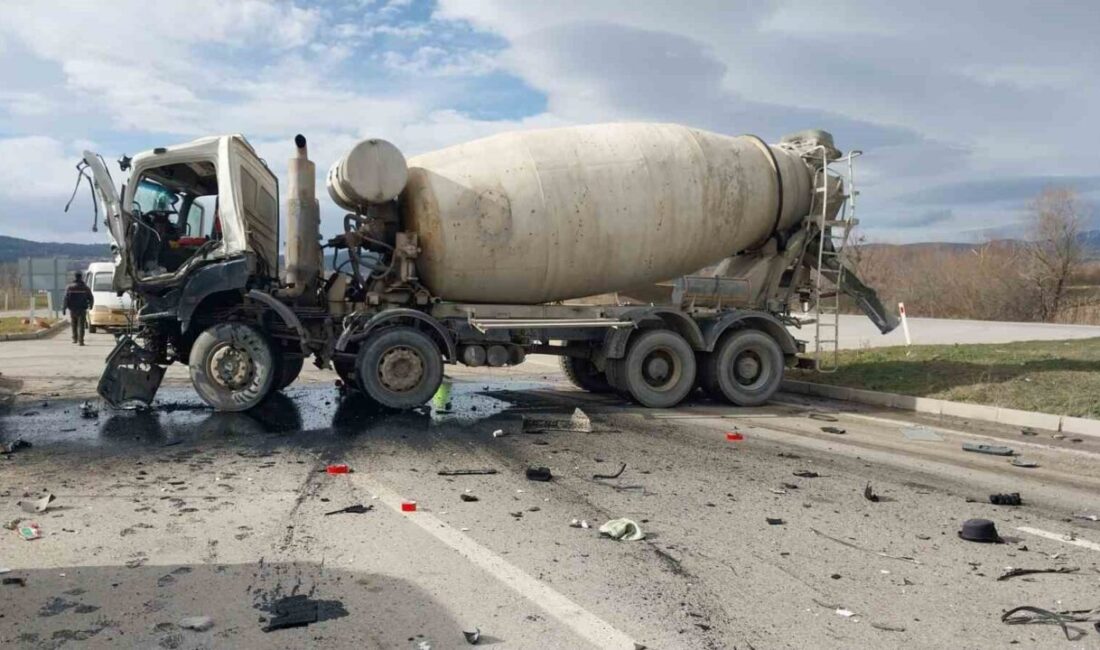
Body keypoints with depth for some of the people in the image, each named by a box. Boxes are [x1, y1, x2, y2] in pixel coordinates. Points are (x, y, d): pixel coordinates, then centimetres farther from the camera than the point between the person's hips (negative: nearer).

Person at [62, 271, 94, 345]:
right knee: (81, 325, -2)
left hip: (73, 309, 1)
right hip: (82, 310, -1)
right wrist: (90, 305, 21)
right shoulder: (86, 288, -2)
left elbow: (66, 299, -8)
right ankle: (80, 341, -10)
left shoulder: (69, 287, -3)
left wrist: (63, 308, -3)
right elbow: (91, 299, 2)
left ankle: (75, 339, 26)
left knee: (74, 324, 19)